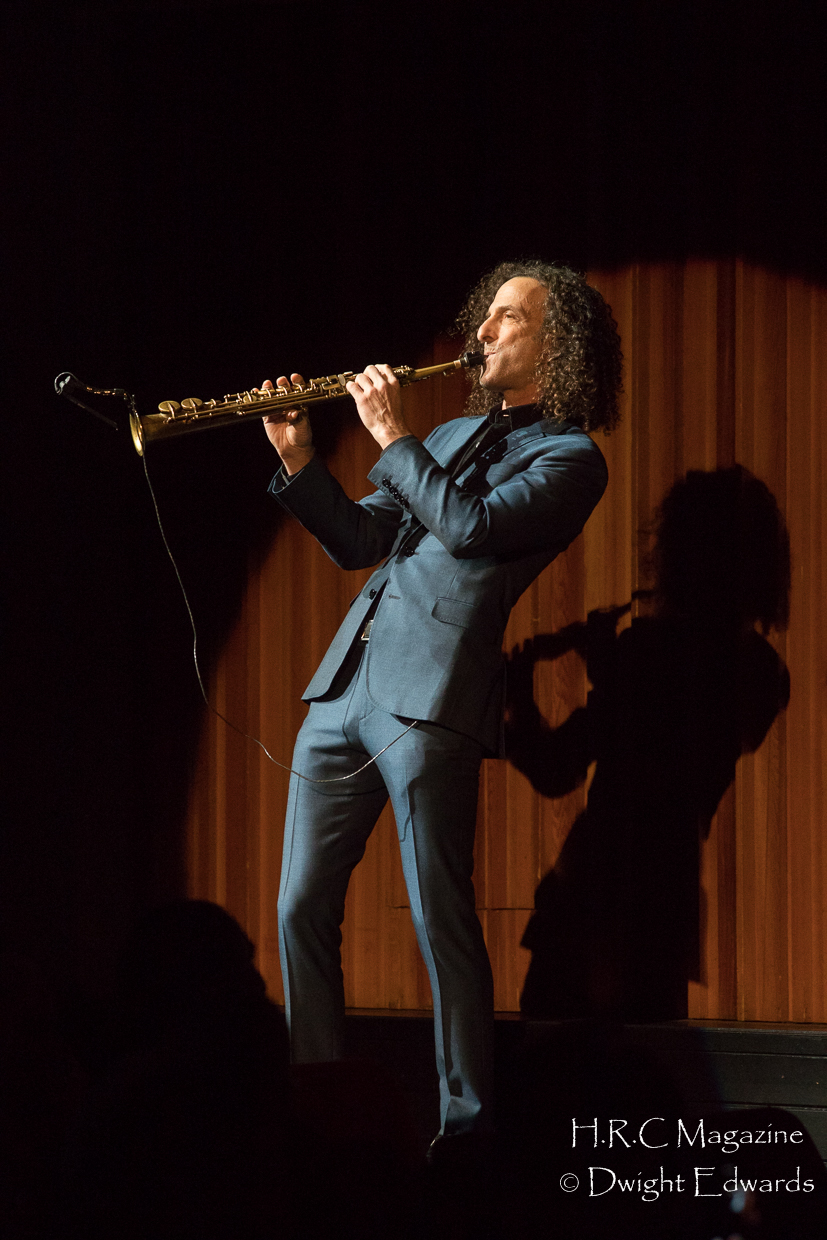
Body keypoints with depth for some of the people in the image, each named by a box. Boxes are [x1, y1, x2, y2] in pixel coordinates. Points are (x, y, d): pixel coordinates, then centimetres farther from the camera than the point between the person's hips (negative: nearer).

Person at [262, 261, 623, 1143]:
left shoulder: (568, 458, 0)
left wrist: (392, 437, -8)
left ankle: (464, 1125, 0)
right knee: (302, 909, 6)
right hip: (342, 693, 7)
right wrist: (300, 463, 8)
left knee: (440, 922, -6)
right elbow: (360, 542, 22)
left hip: (430, 704, -7)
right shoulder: (452, 436, 23)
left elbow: (471, 526, -16)